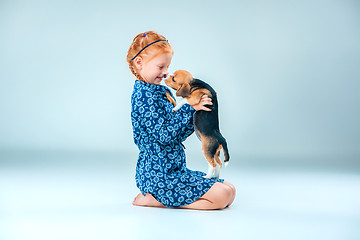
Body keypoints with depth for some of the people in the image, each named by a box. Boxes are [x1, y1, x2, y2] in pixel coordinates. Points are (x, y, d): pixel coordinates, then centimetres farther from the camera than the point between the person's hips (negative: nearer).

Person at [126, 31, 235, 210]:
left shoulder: (161, 92, 16)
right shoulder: (144, 96, -15)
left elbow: (177, 135, 16)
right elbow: (164, 135, -22)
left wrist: (198, 108, 7)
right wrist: (190, 108, -15)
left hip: (174, 169, 10)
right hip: (159, 175, -10)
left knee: (229, 190, 6)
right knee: (222, 195, -18)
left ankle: (157, 197, 5)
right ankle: (157, 199, -8)